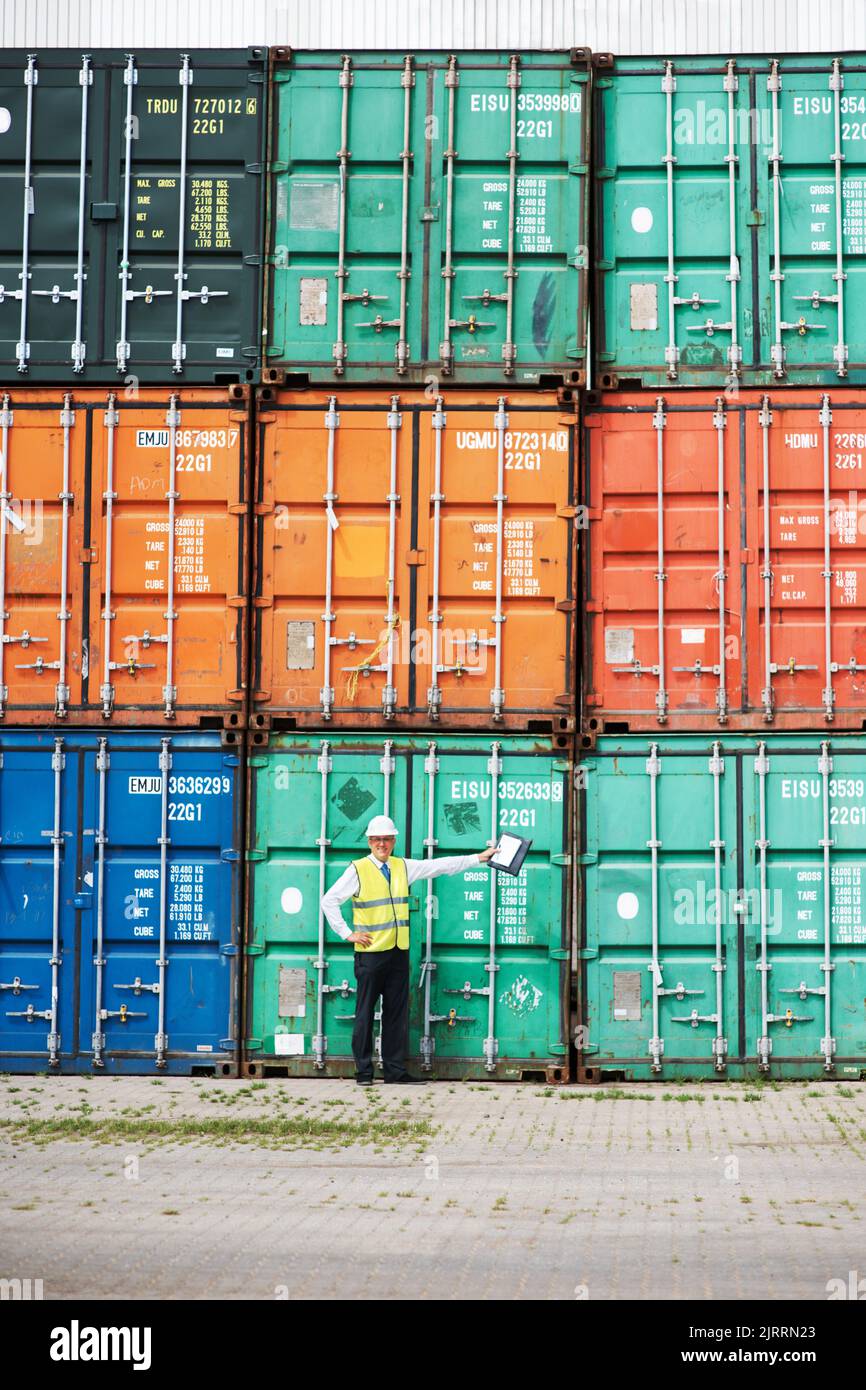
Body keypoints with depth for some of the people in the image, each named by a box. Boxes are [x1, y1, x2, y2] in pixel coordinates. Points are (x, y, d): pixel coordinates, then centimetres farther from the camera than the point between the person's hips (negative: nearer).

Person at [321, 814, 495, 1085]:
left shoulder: (403, 867, 11)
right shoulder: (358, 870, -4)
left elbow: (440, 866, 15)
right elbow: (329, 900, -3)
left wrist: (478, 858, 15)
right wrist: (347, 933, -6)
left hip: (398, 951, 5)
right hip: (370, 952, -5)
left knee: (397, 1012, 6)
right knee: (365, 1012, -1)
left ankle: (395, 1071, 10)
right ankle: (363, 1071, 5)